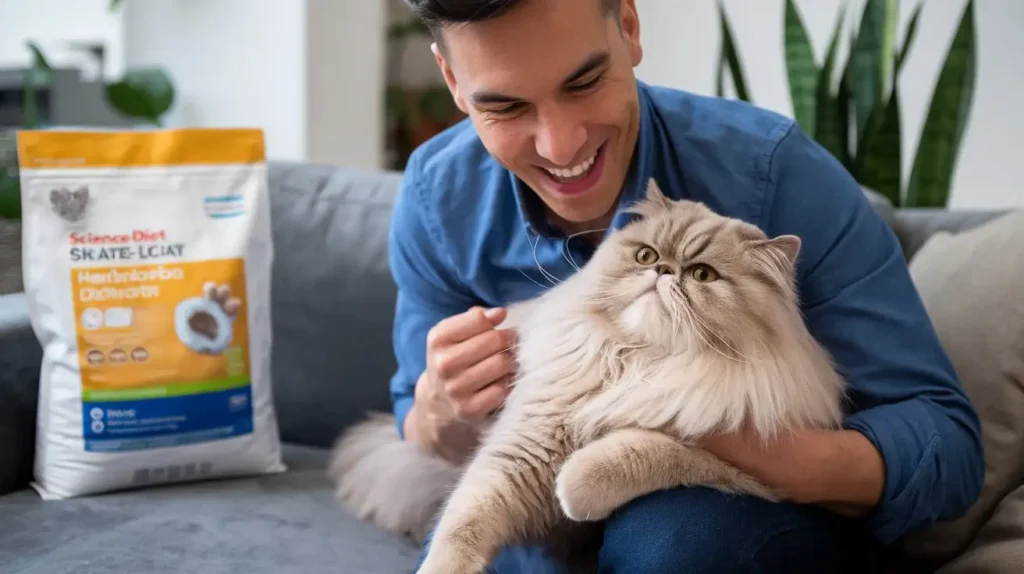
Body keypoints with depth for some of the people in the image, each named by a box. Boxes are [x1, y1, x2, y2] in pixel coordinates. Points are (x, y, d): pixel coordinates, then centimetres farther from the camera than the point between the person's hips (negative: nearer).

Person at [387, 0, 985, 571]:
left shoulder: (773, 172, -23)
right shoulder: (438, 199, -12)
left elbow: (949, 439, -21)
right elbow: (423, 443, 1)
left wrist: (755, 450, -42)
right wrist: (440, 410, -25)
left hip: (759, 511, -1)